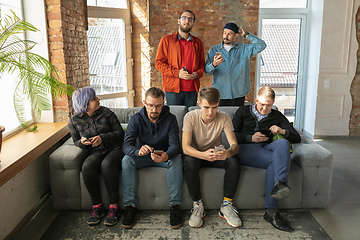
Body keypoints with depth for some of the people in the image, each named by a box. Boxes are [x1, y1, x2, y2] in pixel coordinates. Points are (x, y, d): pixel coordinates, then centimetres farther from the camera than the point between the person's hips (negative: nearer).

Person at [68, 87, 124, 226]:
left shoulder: (106, 113, 2)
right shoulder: (74, 121, 5)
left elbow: (120, 132, 0)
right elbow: (76, 142, 15)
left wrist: (102, 138, -15)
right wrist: (82, 142, -10)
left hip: (114, 149, -2)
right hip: (95, 153, 2)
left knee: (107, 164, -36)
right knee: (87, 166, -33)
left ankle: (114, 206, -24)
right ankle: (97, 206, -16)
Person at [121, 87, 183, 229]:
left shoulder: (170, 119, -12)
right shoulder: (136, 119, -11)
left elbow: (174, 144, -21)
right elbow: (127, 145, -20)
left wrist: (166, 156, -47)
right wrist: (138, 151, -46)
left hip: (164, 157, 0)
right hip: (143, 157, 1)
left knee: (177, 160, -31)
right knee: (127, 160, -28)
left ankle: (174, 206, -24)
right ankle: (130, 206, -21)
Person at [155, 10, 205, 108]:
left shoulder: (197, 43, 16)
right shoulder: (166, 40, 4)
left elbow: (202, 63, 19)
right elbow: (159, 63, -1)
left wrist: (197, 74, -4)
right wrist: (177, 73, -13)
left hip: (192, 90, 3)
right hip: (173, 89, -3)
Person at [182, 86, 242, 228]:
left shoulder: (224, 118, -13)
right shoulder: (190, 117, -17)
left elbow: (234, 145, -20)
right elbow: (185, 147, -26)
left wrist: (227, 152, -47)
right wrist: (204, 155, -47)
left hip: (216, 157, 2)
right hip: (197, 155, -1)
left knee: (234, 160, -28)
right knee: (189, 162, -36)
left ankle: (226, 205, -14)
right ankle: (197, 205, -17)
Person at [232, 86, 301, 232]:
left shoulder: (277, 116, 23)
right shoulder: (243, 111, 18)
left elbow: (296, 138, 16)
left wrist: (282, 131, -5)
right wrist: (251, 138, -9)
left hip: (266, 149, 3)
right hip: (245, 148, -2)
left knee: (283, 143, -31)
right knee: (274, 160, -31)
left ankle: (280, 183, -46)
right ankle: (271, 210, -40)